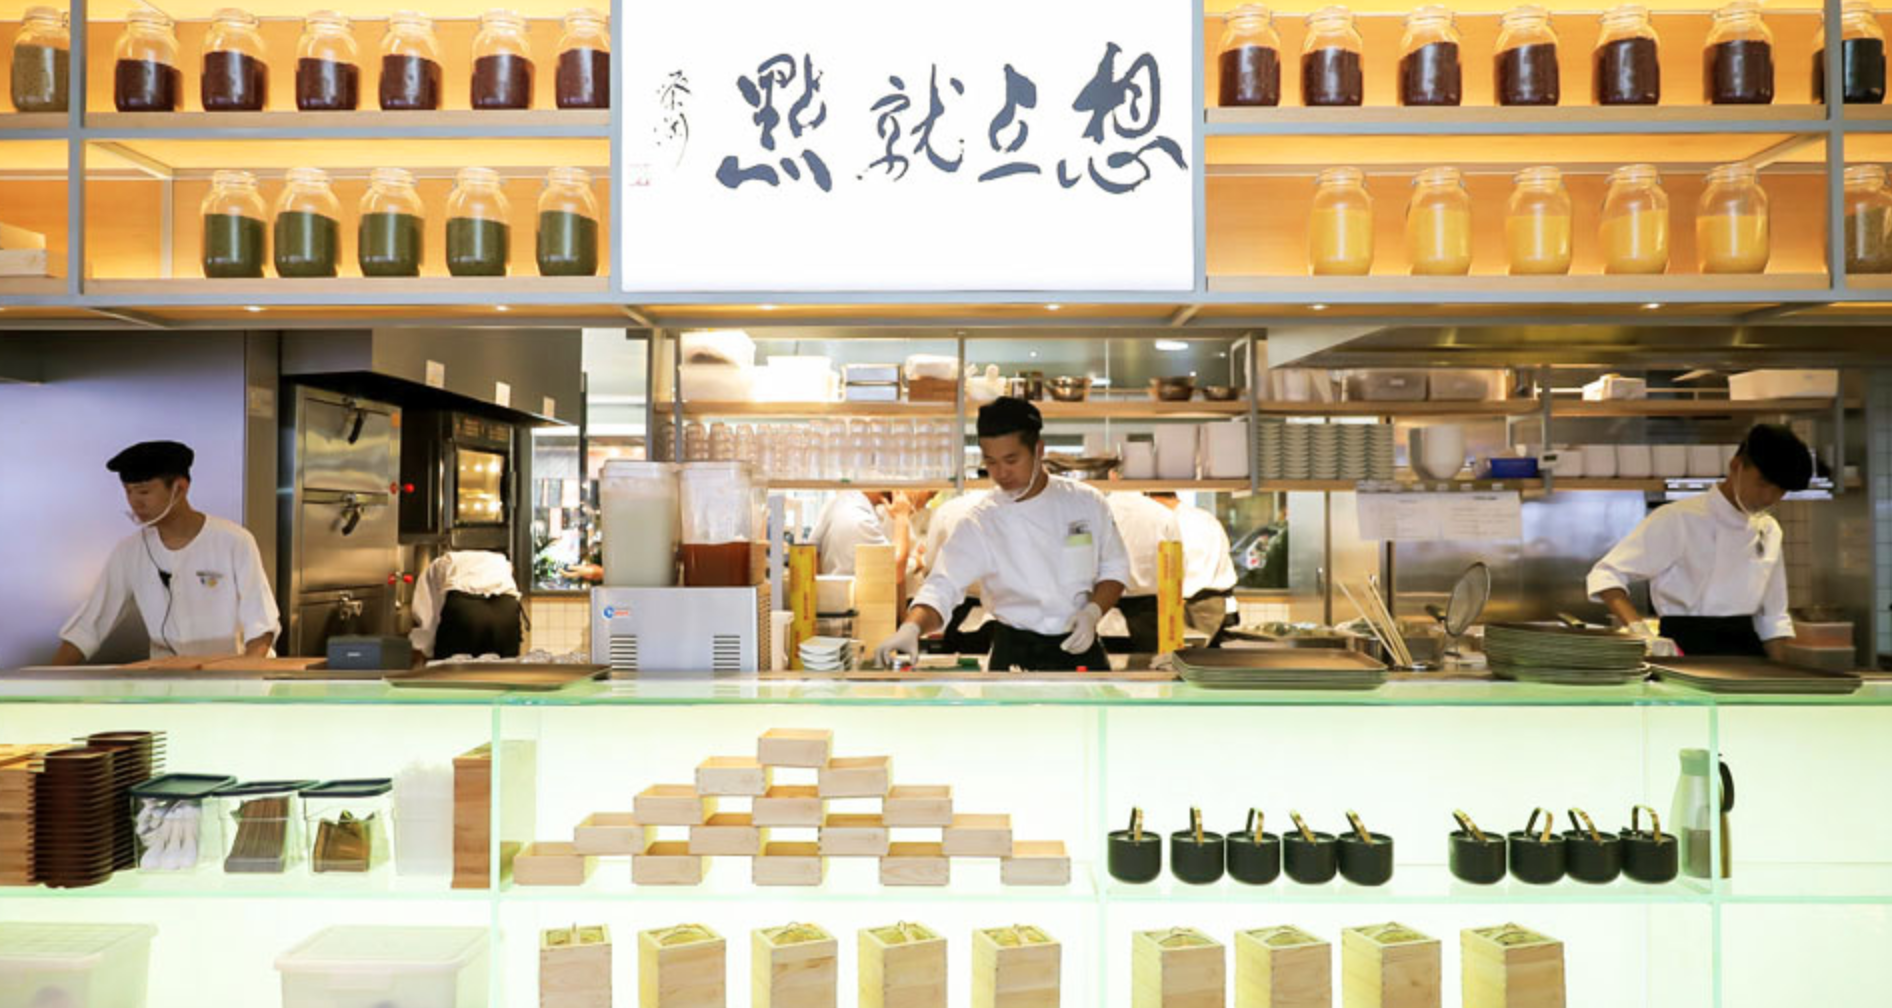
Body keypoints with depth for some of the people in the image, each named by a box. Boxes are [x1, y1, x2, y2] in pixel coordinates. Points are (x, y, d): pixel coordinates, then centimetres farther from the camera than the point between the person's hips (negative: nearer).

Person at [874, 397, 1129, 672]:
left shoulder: (1086, 502, -5)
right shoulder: (979, 522, -10)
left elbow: (1114, 568, 5)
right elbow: (943, 587, -16)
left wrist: (1092, 613, -13)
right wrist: (911, 628, -36)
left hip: (1080, 648, 2)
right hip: (1015, 656, -1)